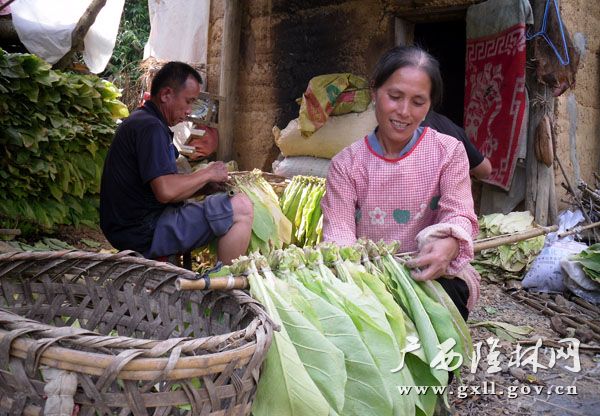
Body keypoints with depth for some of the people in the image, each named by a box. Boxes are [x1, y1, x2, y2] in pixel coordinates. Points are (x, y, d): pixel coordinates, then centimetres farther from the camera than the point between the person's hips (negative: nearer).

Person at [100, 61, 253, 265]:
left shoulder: (138, 121, 17)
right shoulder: (150, 127, -16)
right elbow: (166, 191, -25)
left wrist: (204, 176, 9)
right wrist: (207, 174, -11)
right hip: (145, 233, -11)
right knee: (241, 207, -18)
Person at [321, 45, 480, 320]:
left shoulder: (448, 152, 1)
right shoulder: (346, 164, 2)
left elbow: (459, 214, -9)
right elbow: (338, 227, -8)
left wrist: (448, 244, -35)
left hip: (433, 275, 0)